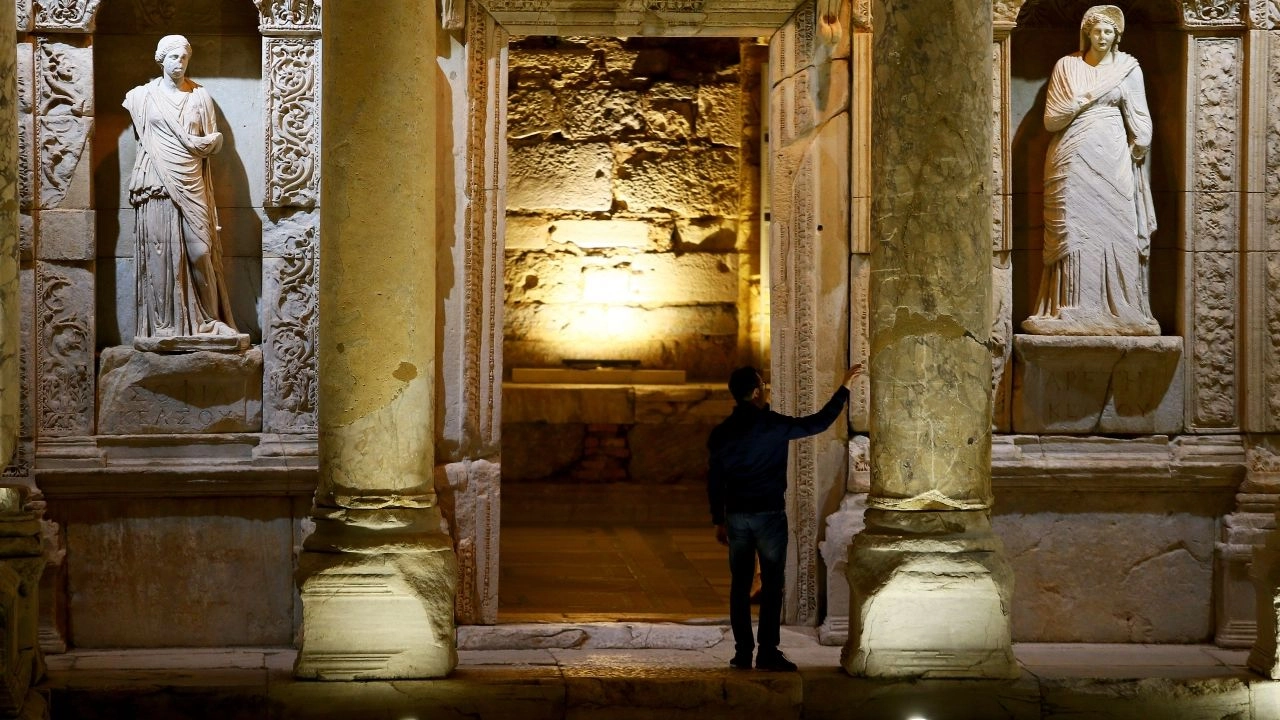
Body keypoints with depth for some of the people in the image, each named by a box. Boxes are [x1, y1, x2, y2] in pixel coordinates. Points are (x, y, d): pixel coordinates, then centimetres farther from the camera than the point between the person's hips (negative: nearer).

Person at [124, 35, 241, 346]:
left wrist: (200, 144, -7)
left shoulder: (200, 96, 10)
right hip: (159, 185, -1)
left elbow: (215, 140, 12)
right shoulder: (144, 96, 8)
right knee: (161, 253, -4)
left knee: (199, 250, -5)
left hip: (192, 186, 1)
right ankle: (164, 324, -2)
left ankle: (207, 319, 2)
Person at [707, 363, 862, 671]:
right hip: (769, 515, -4)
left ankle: (743, 652, 8)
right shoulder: (774, 425, -11)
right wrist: (844, 388, 3)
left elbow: (714, 481, 7)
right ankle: (768, 653, -2)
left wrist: (719, 521, 16)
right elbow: (819, 423, -6)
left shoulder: (721, 433, 2)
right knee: (772, 585, 0)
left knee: (740, 585, 8)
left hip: (736, 516, 4)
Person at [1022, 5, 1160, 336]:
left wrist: (1139, 146, -4)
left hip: (1111, 161, 0)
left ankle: (1118, 311, -4)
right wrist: (1079, 104, -9)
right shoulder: (1066, 66, 8)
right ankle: (1071, 312, -6)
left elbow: (1139, 117, 8)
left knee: (1114, 232, -5)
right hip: (1071, 160, 0)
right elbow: (1050, 119, 5)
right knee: (1072, 233, -5)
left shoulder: (1128, 68, 7)